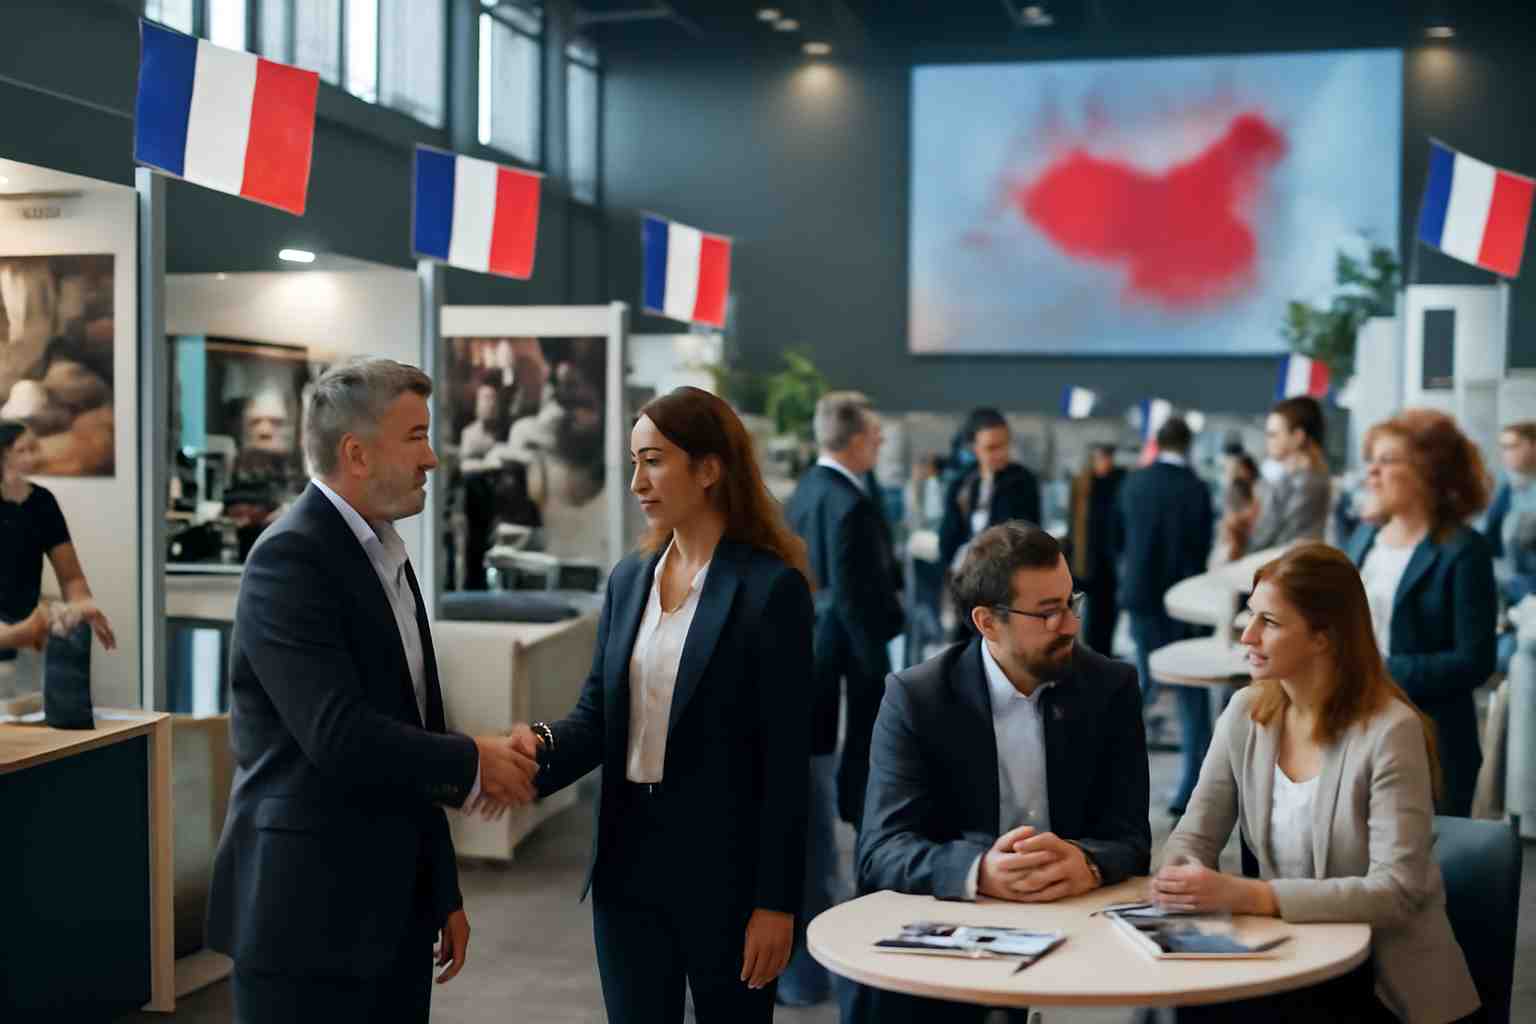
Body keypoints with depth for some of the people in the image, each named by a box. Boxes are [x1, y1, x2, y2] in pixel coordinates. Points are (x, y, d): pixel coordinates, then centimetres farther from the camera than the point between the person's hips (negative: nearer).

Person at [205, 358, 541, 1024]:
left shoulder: (386, 555, 14)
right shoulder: (290, 558, -14)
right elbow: (337, 734, -24)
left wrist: (443, 893, 16)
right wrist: (474, 762, -10)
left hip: (394, 911, 8)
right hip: (308, 917, -8)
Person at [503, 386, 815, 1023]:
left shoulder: (771, 587, -12)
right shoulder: (629, 579, 8)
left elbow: (786, 758, -12)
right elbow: (597, 713, 7)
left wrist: (776, 902, -13)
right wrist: (542, 747, -15)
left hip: (724, 866, -5)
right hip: (630, 857, 5)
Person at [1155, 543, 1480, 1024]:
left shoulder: (1390, 732, -17)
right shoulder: (1245, 713, 0)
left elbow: (1396, 891, -22)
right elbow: (1195, 835, 4)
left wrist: (1250, 895, -30)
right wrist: (1177, 875, -21)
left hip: (1384, 978, -5)